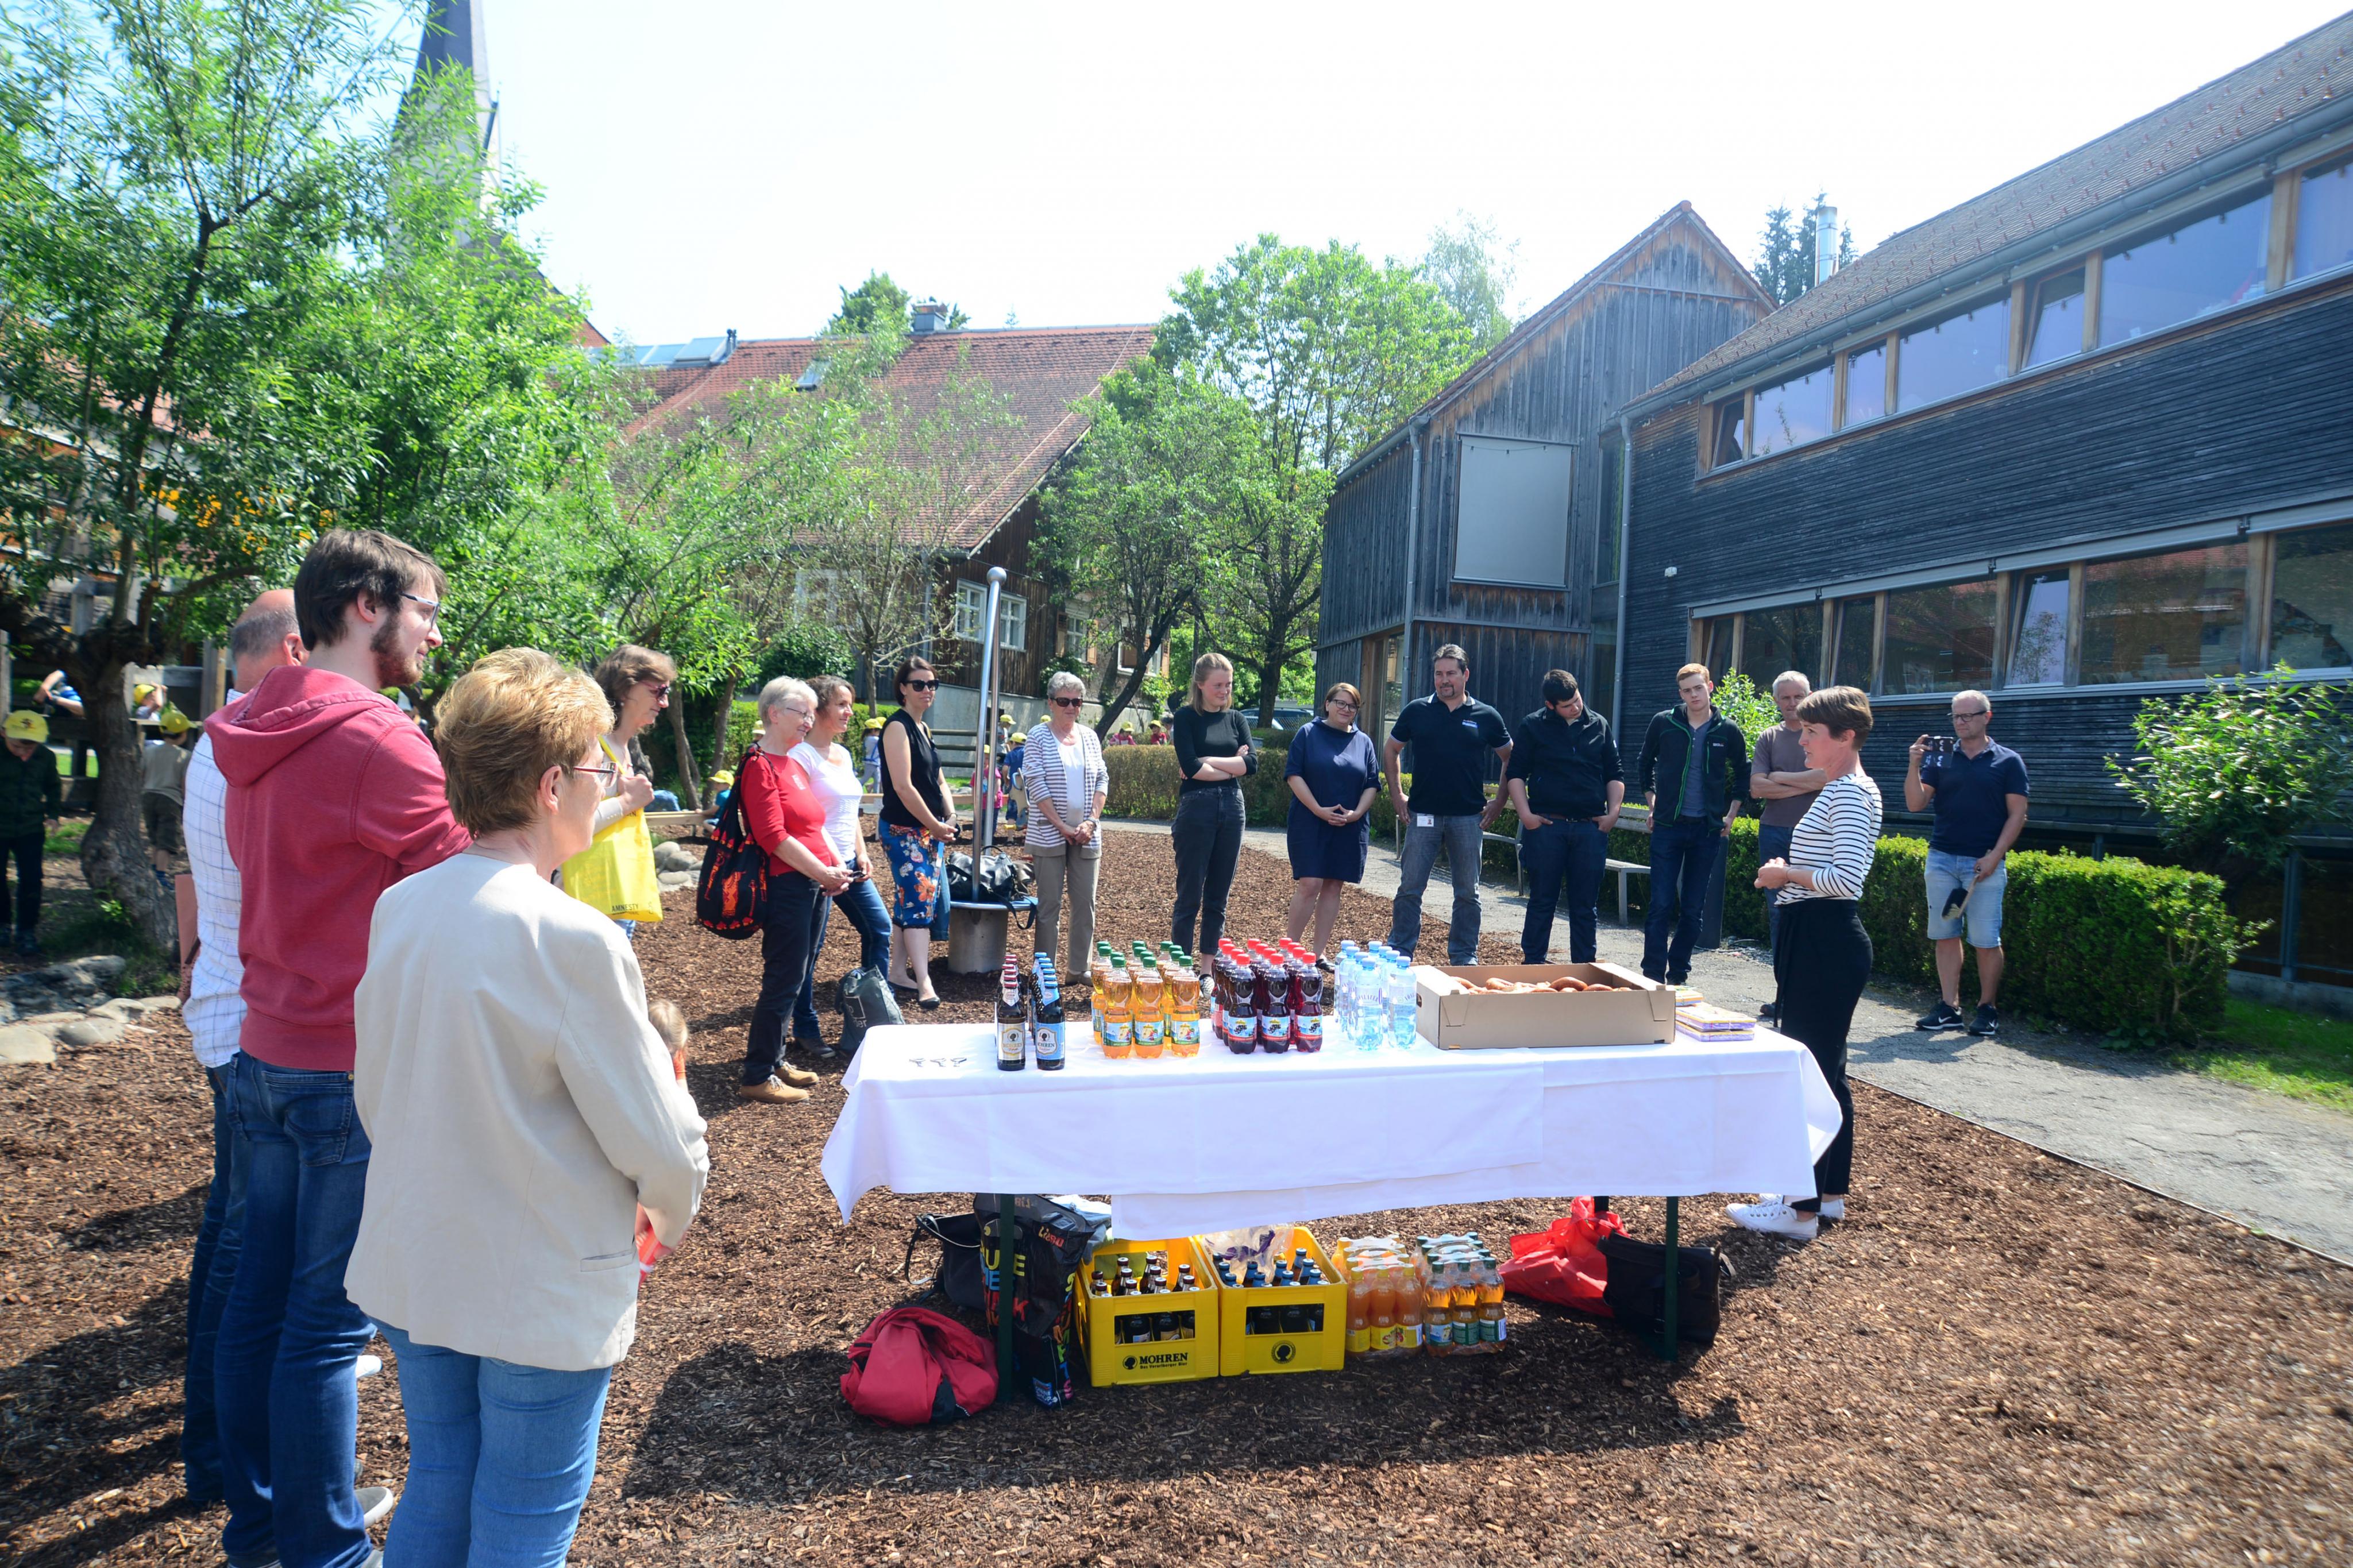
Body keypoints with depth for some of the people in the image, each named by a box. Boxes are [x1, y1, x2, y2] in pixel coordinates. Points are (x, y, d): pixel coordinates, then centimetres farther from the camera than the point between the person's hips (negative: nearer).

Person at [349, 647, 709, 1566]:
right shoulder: (572, 939, -25)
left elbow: (374, 1094, 8)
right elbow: (660, 1142, -20)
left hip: (411, 1274, 7)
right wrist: (669, 1211, 2)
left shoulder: (399, 909, -3)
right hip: (544, 1295, -7)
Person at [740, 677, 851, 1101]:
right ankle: (758, 1077, 4)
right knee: (784, 981, -5)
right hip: (786, 886, -9)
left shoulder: (795, 765, 17)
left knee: (797, 978, 14)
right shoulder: (761, 766, -12)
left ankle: (776, 1061, 26)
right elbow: (774, 836, -19)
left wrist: (837, 864, 5)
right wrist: (824, 873, -15)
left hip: (815, 885, 9)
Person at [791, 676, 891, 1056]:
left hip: (849, 863, 9)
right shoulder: (803, 755, -13)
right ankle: (806, 1028, 15)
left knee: (879, 929, 11)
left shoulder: (843, 754, 14)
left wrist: (862, 854, 10)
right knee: (811, 949, 1)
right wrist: (831, 864, -19)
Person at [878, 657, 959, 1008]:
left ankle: (898, 972, 21)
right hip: (904, 830, -9)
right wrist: (935, 826, -14)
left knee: (909, 900, 12)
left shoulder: (922, 729, 15)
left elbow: (937, 779, 21)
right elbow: (903, 786, -19)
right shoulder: (898, 727, -12)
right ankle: (924, 984, -17)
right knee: (919, 899, -14)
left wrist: (950, 817, 6)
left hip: (930, 830, 9)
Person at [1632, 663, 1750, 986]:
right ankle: (1653, 977, 1)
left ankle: (1678, 974, 17)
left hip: (1708, 829, 1)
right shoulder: (1663, 723, 0)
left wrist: (1730, 816, 10)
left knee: (1694, 908, 6)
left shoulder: (1728, 731, 2)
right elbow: (1644, 765, 14)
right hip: (1668, 826, -1)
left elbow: (1743, 775, 16)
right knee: (1662, 905, -5)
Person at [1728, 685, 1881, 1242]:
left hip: (1827, 942, -11)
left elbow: (1848, 878, -27)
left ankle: (1803, 1209, 2)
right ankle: (1830, 1191, 26)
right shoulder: (1839, 789, 16)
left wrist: (1787, 874, -13)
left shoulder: (1851, 794, -16)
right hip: (1817, 940, 11)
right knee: (1826, 1069, 16)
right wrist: (1791, 874, 10)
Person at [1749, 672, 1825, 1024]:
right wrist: (1806, 785, -6)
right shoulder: (1769, 738, 13)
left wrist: (1781, 778, -7)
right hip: (1774, 834, 4)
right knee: (1777, 913, 6)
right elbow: (1756, 788, 1)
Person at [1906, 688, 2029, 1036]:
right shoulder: (1940, 757, 8)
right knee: (1945, 935, 4)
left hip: (1985, 863, -3)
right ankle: (1949, 1007, 10)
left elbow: (2017, 814, 0)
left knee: (1986, 940, -1)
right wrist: (1915, 765, -11)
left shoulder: (2008, 761, 3)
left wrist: (1995, 856, -10)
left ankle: (1987, 1008, 11)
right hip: (1942, 859, 3)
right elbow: (1915, 804, 3)